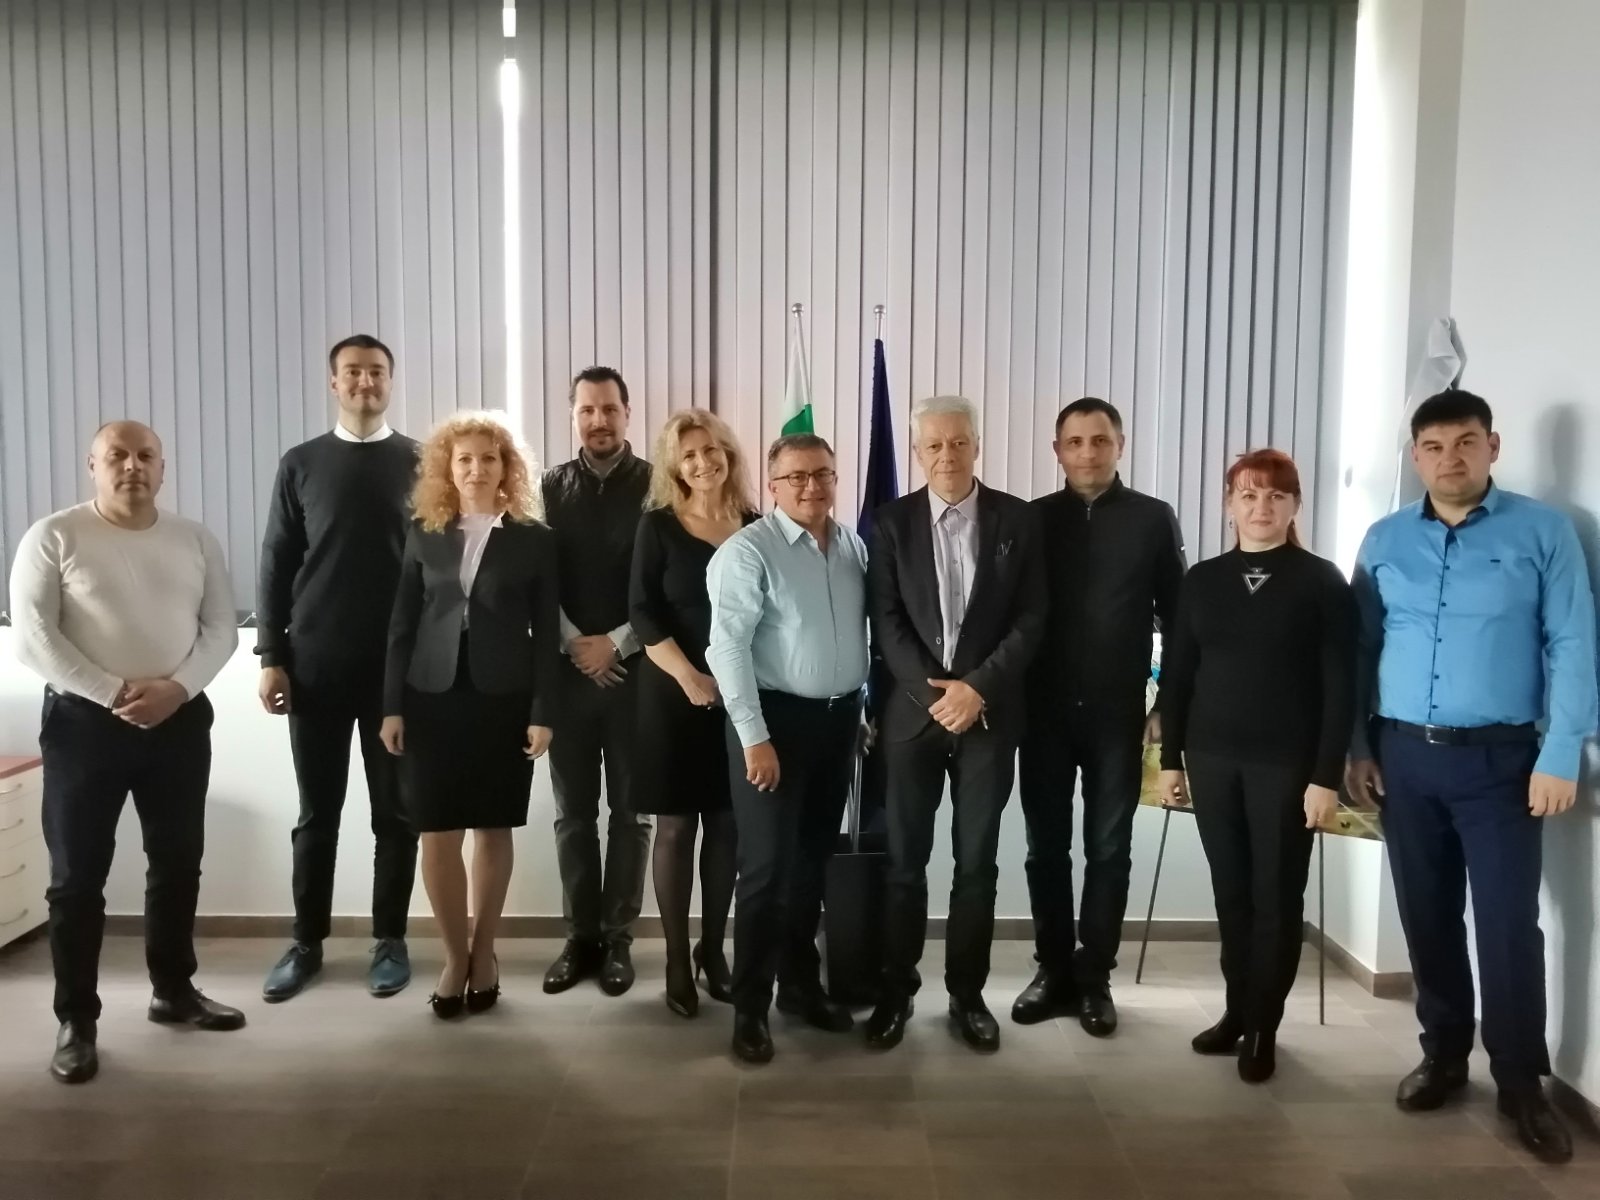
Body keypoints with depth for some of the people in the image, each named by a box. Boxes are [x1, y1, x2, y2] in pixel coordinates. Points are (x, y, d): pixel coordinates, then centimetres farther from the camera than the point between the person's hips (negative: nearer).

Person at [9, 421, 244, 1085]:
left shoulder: (195, 539, 6)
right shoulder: (53, 537, -4)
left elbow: (221, 628, 3)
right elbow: (32, 637, -11)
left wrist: (176, 687, -13)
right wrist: (113, 693, -17)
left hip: (180, 719, 4)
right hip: (83, 720, -3)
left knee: (178, 863, 13)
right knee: (78, 875, 2)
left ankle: (174, 989, 29)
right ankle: (76, 1019, 14)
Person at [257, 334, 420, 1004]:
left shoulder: (421, 464, 3)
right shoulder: (301, 465, 6)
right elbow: (277, 564, 6)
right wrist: (271, 656, 0)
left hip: (399, 664, -1)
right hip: (316, 664, 1)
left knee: (395, 810, 6)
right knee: (317, 811, 9)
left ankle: (390, 940, 18)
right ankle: (307, 942, 21)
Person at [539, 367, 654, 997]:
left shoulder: (655, 486, -1)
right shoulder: (552, 488, 7)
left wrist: (615, 645, -12)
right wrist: (576, 646, -9)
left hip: (636, 670, -2)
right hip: (568, 670, 2)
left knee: (630, 811, 5)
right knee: (573, 812, 8)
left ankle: (618, 938, 16)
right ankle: (581, 937, 19)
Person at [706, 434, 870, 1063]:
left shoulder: (854, 546, 7)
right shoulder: (748, 551, -12)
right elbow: (728, 646, -16)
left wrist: (861, 709, 11)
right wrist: (754, 737, -19)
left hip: (840, 717, 6)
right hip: (776, 717, -6)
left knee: (814, 860, 17)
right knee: (768, 865, -1)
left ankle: (800, 983, 33)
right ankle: (749, 1008, 12)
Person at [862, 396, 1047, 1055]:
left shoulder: (1016, 519, 1)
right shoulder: (892, 522, 1)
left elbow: (1032, 619, -2)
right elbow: (886, 621, -3)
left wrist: (978, 688, -13)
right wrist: (932, 691, -14)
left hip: (990, 714, 0)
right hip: (912, 711, 0)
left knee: (977, 862, 8)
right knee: (904, 861, 7)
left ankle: (967, 993, 22)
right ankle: (896, 990, 21)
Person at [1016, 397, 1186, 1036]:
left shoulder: (1153, 519, 1)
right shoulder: (1032, 519, 3)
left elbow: (1178, 617, 1)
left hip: (1117, 712, -1)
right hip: (1044, 711, 1)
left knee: (1109, 849, 7)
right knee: (1046, 847, 8)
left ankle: (1094, 977, 19)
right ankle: (1054, 970, 21)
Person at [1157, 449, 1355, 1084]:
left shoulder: (1322, 581, -3)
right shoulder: (1201, 581, 6)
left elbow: (1339, 684, -6)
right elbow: (1176, 673, 7)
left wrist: (1326, 776, -10)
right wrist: (1170, 759, 5)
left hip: (1287, 763, -3)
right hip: (1212, 758, 3)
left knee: (1277, 896, 6)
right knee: (1231, 891, 10)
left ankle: (1263, 1026, 19)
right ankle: (1236, 1011, 24)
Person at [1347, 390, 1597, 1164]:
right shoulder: (1384, 541, 7)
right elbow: (1362, 651, 9)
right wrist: (1359, 746, 4)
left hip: (1499, 758, -3)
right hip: (1404, 756, 3)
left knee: (1508, 922, -1)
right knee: (1427, 916, 11)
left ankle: (1520, 1081, 15)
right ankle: (1443, 1053, 26)